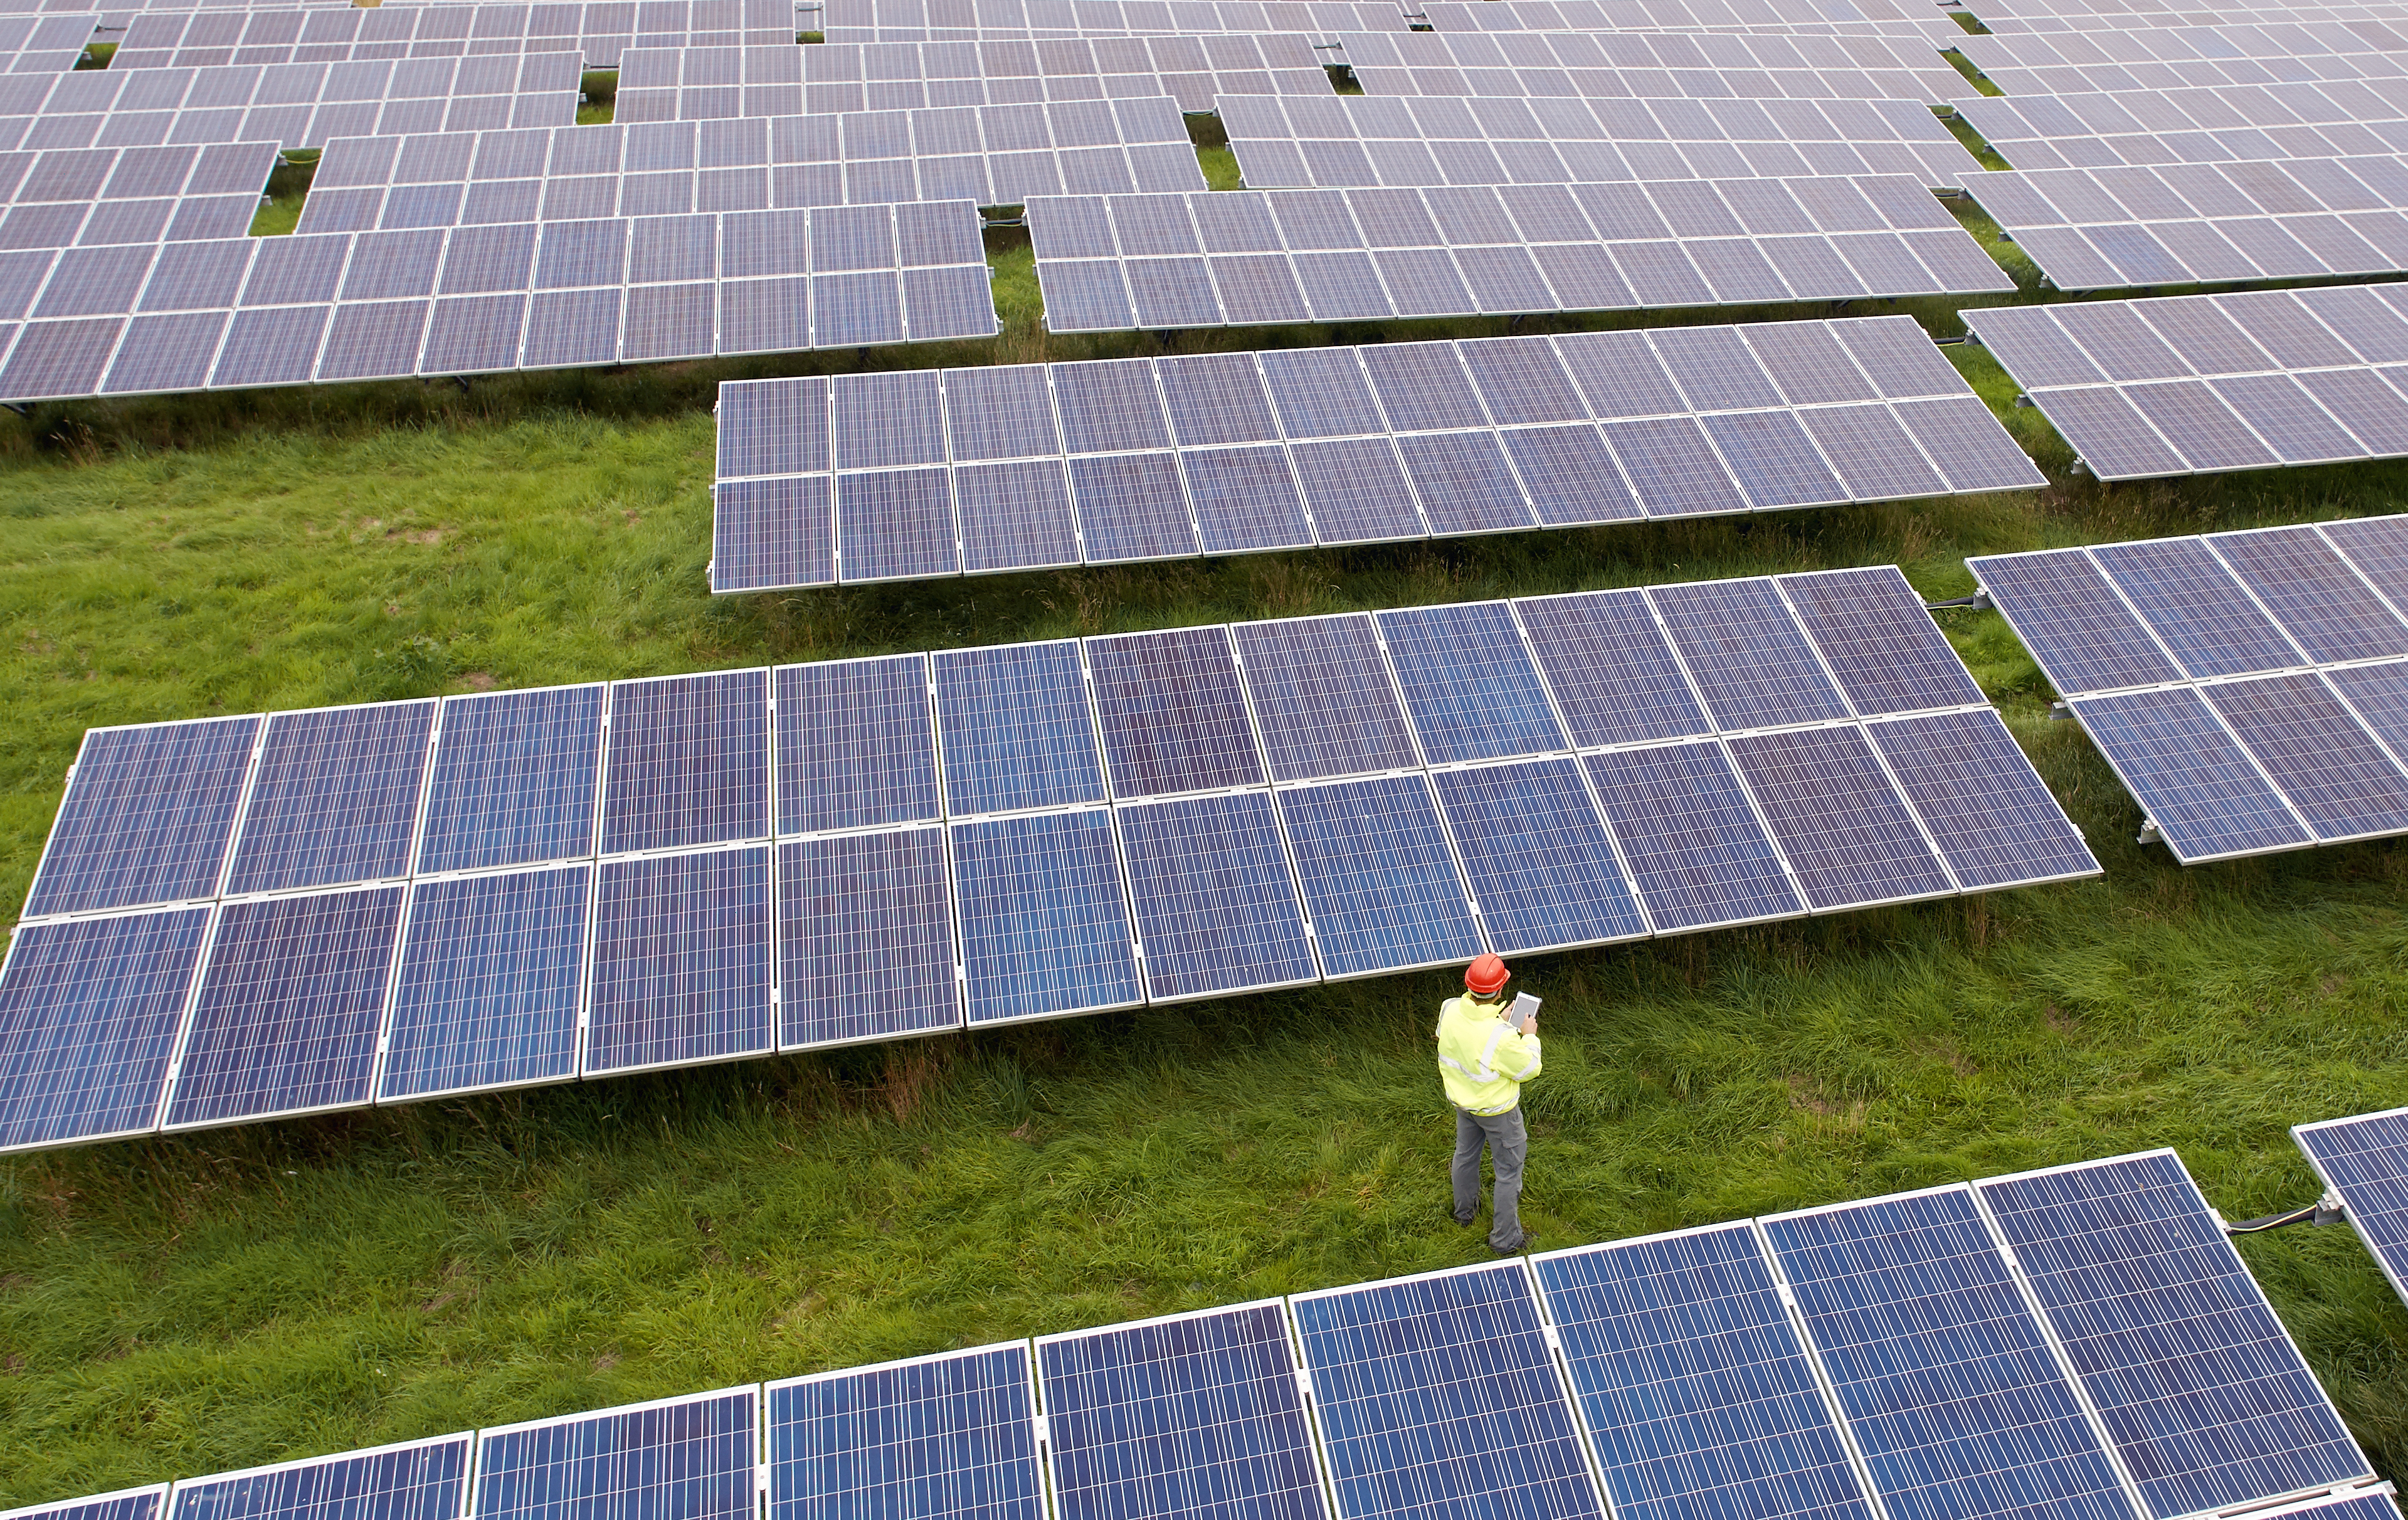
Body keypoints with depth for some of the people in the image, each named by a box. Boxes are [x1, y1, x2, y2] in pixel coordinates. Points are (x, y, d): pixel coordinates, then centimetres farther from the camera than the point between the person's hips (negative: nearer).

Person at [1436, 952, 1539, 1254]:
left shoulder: (1449, 1009, -21)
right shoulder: (1502, 1037, -39)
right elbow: (1528, 1070, -21)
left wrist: (1499, 1020, 4)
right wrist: (1529, 1036, -8)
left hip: (1461, 1101, 6)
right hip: (1496, 1110, -6)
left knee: (1466, 1154, 30)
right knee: (1509, 1171, 15)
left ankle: (1464, 1210, 54)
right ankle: (1505, 1239, 29)